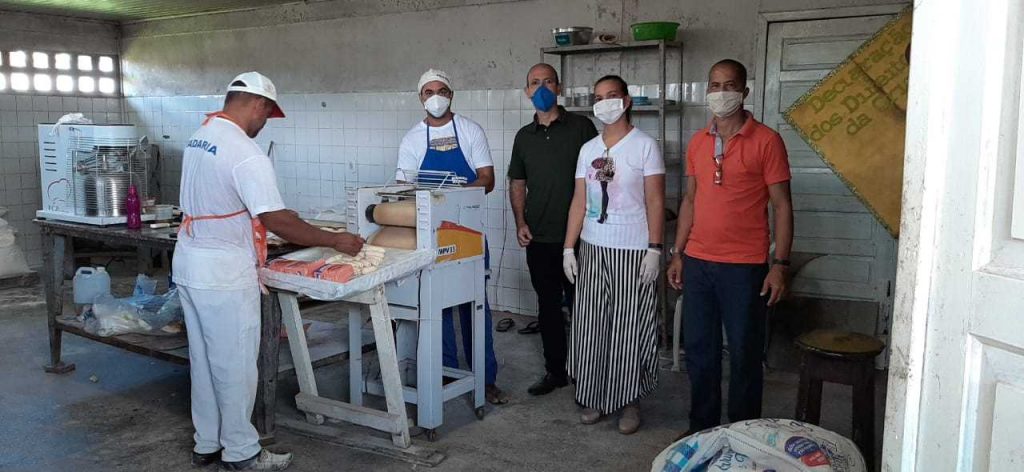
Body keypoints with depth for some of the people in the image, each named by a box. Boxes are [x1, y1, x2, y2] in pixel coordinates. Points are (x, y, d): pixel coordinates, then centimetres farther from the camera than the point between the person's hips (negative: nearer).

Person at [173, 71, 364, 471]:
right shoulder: (245, 153, -20)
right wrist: (336, 240, -14)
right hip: (224, 275, -9)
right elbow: (277, 220, -22)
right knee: (235, 365, 3)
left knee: (205, 360, 17)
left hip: (189, 265, 9)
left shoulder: (198, 138, 9)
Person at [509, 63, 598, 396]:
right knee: (548, 306, 11)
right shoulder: (524, 136, 12)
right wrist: (520, 223, 2)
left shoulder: (581, 127, -1)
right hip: (539, 239, 4)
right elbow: (517, 184, 16)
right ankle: (555, 371, 22)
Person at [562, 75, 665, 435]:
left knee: (629, 326, 1)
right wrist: (568, 247, 4)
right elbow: (579, 202, 9)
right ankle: (594, 395, 21)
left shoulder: (645, 145, -4)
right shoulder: (588, 149, 10)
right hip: (592, 248, 5)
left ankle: (629, 401, 16)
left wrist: (654, 249, -13)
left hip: (632, 250, -4)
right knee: (591, 324, 7)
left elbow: (655, 201, -7)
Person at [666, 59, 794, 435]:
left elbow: (781, 205, -6)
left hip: (744, 267, -5)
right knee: (699, 350, 12)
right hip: (697, 263, 5)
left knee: (744, 355, 6)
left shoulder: (766, 141, -6)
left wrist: (780, 264, -12)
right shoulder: (697, 143, 10)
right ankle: (702, 428, 28)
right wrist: (677, 254, 12)